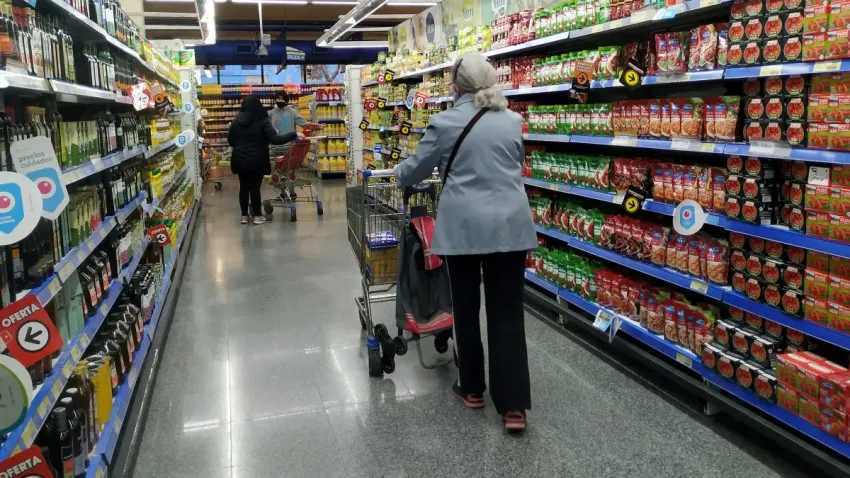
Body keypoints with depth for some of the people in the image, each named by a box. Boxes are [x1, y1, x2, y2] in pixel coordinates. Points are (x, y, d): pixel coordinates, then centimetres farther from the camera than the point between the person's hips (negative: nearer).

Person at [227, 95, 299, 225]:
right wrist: (294, 135, -10)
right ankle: (257, 215, 10)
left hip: (240, 159, 4)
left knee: (244, 187, 11)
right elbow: (275, 139, -17)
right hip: (257, 160, -4)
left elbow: (230, 140, 11)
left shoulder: (237, 121, 4)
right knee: (255, 187, 3)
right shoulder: (263, 121, -9)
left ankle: (244, 215, 16)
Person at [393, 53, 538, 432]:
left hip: (464, 226, -2)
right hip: (510, 224, 3)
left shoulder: (445, 123, -3)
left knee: (466, 307, 14)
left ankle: (472, 388, 27)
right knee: (508, 312, 4)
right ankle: (513, 406, 3)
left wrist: (397, 173, 29)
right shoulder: (513, 121, 8)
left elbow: (415, 171, 7)